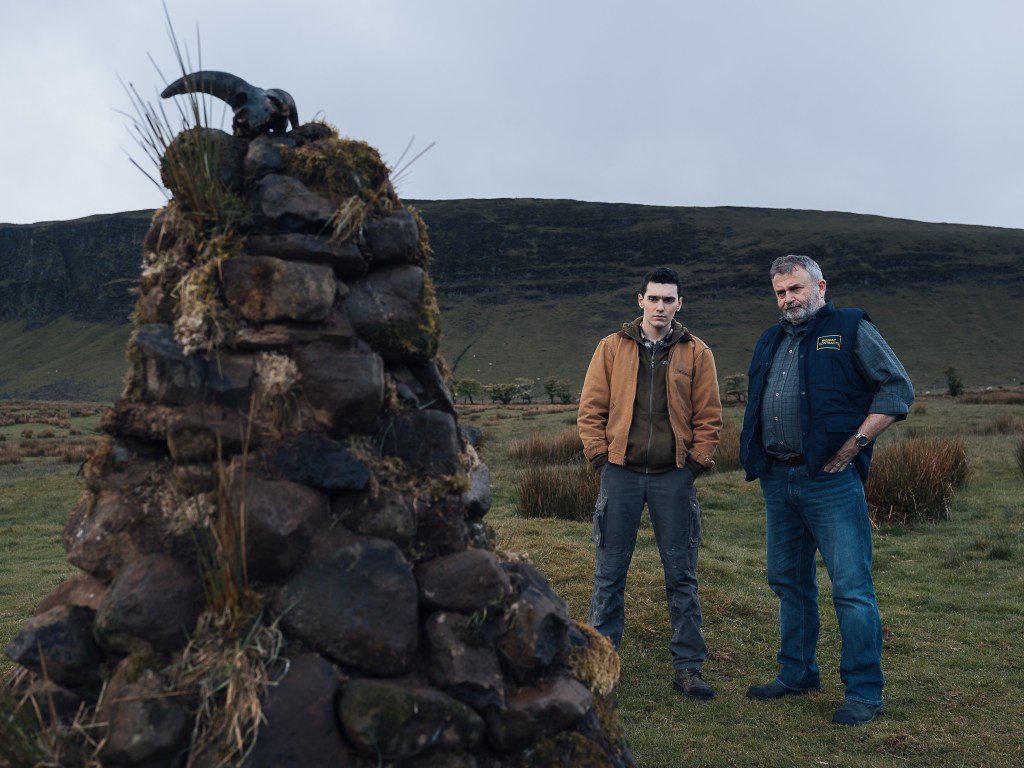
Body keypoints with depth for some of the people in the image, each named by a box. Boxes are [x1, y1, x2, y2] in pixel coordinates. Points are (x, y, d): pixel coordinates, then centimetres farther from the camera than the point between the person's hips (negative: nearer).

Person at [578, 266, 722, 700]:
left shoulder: (696, 354, 5)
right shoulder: (612, 348, 5)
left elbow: (708, 416, 6)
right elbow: (591, 408, 5)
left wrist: (697, 462, -2)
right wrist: (599, 454, -3)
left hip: (674, 477, 0)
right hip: (621, 473, 0)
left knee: (681, 575, 5)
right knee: (610, 573, 6)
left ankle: (687, 668, 16)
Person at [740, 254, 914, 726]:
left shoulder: (851, 330, -1)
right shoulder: (770, 342, 18)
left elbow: (898, 388, -5)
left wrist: (856, 442, -12)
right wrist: (757, 458, 13)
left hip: (830, 479, -7)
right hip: (777, 479, 7)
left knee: (851, 587, -6)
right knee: (789, 582, 14)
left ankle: (864, 693, 3)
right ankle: (797, 674, 28)